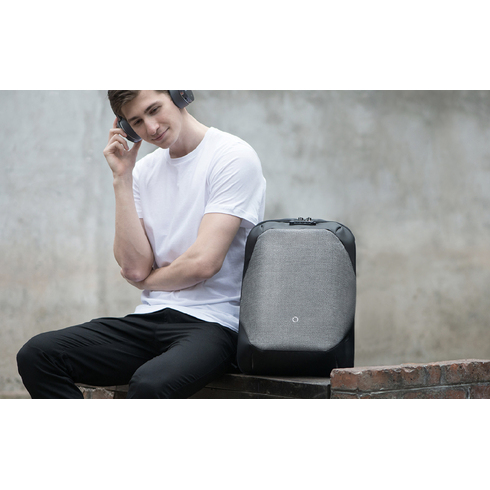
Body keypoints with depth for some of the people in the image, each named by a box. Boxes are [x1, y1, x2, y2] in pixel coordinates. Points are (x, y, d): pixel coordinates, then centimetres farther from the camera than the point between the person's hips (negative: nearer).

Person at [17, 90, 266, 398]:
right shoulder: (145, 170, 13)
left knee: (150, 383, -38)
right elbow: (134, 267, 1)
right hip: (149, 321, 7)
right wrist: (122, 178, 0)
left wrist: (147, 280, 4)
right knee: (37, 354, -13)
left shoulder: (234, 156, -6)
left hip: (212, 323, -6)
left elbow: (203, 262, -14)